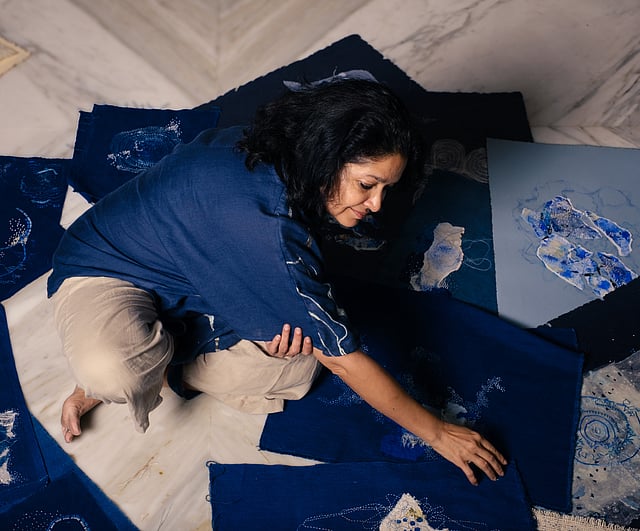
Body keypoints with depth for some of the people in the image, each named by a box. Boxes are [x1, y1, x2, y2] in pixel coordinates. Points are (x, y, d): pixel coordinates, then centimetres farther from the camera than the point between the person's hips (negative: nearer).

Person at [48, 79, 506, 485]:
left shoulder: (275, 155, -14)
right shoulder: (264, 220, -38)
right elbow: (344, 359, -29)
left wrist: (290, 316, -20)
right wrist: (437, 433, -18)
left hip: (190, 280, 8)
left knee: (297, 366, -12)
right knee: (114, 369, -41)